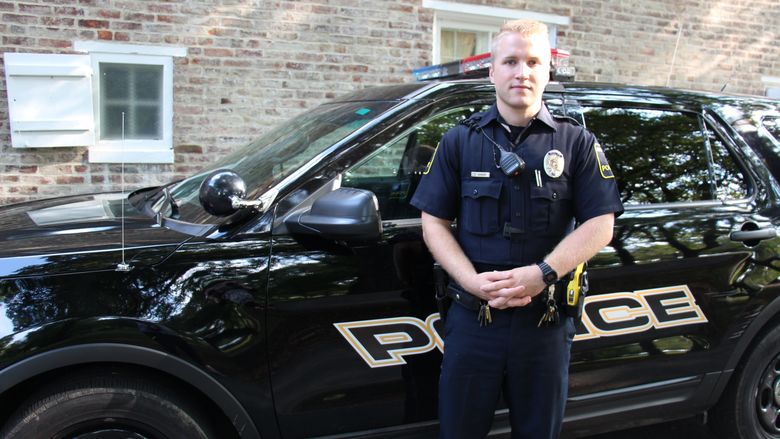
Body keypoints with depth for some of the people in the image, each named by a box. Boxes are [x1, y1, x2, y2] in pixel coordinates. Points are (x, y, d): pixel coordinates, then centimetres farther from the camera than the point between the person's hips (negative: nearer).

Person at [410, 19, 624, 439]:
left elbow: (600, 224, -3)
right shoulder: (459, 141, 5)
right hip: (472, 318, 0)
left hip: (546, 321, 0)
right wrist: (475, 281, -15)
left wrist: (542, 273, -18)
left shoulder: (577, 143, 4)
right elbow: (434, 221, 1)